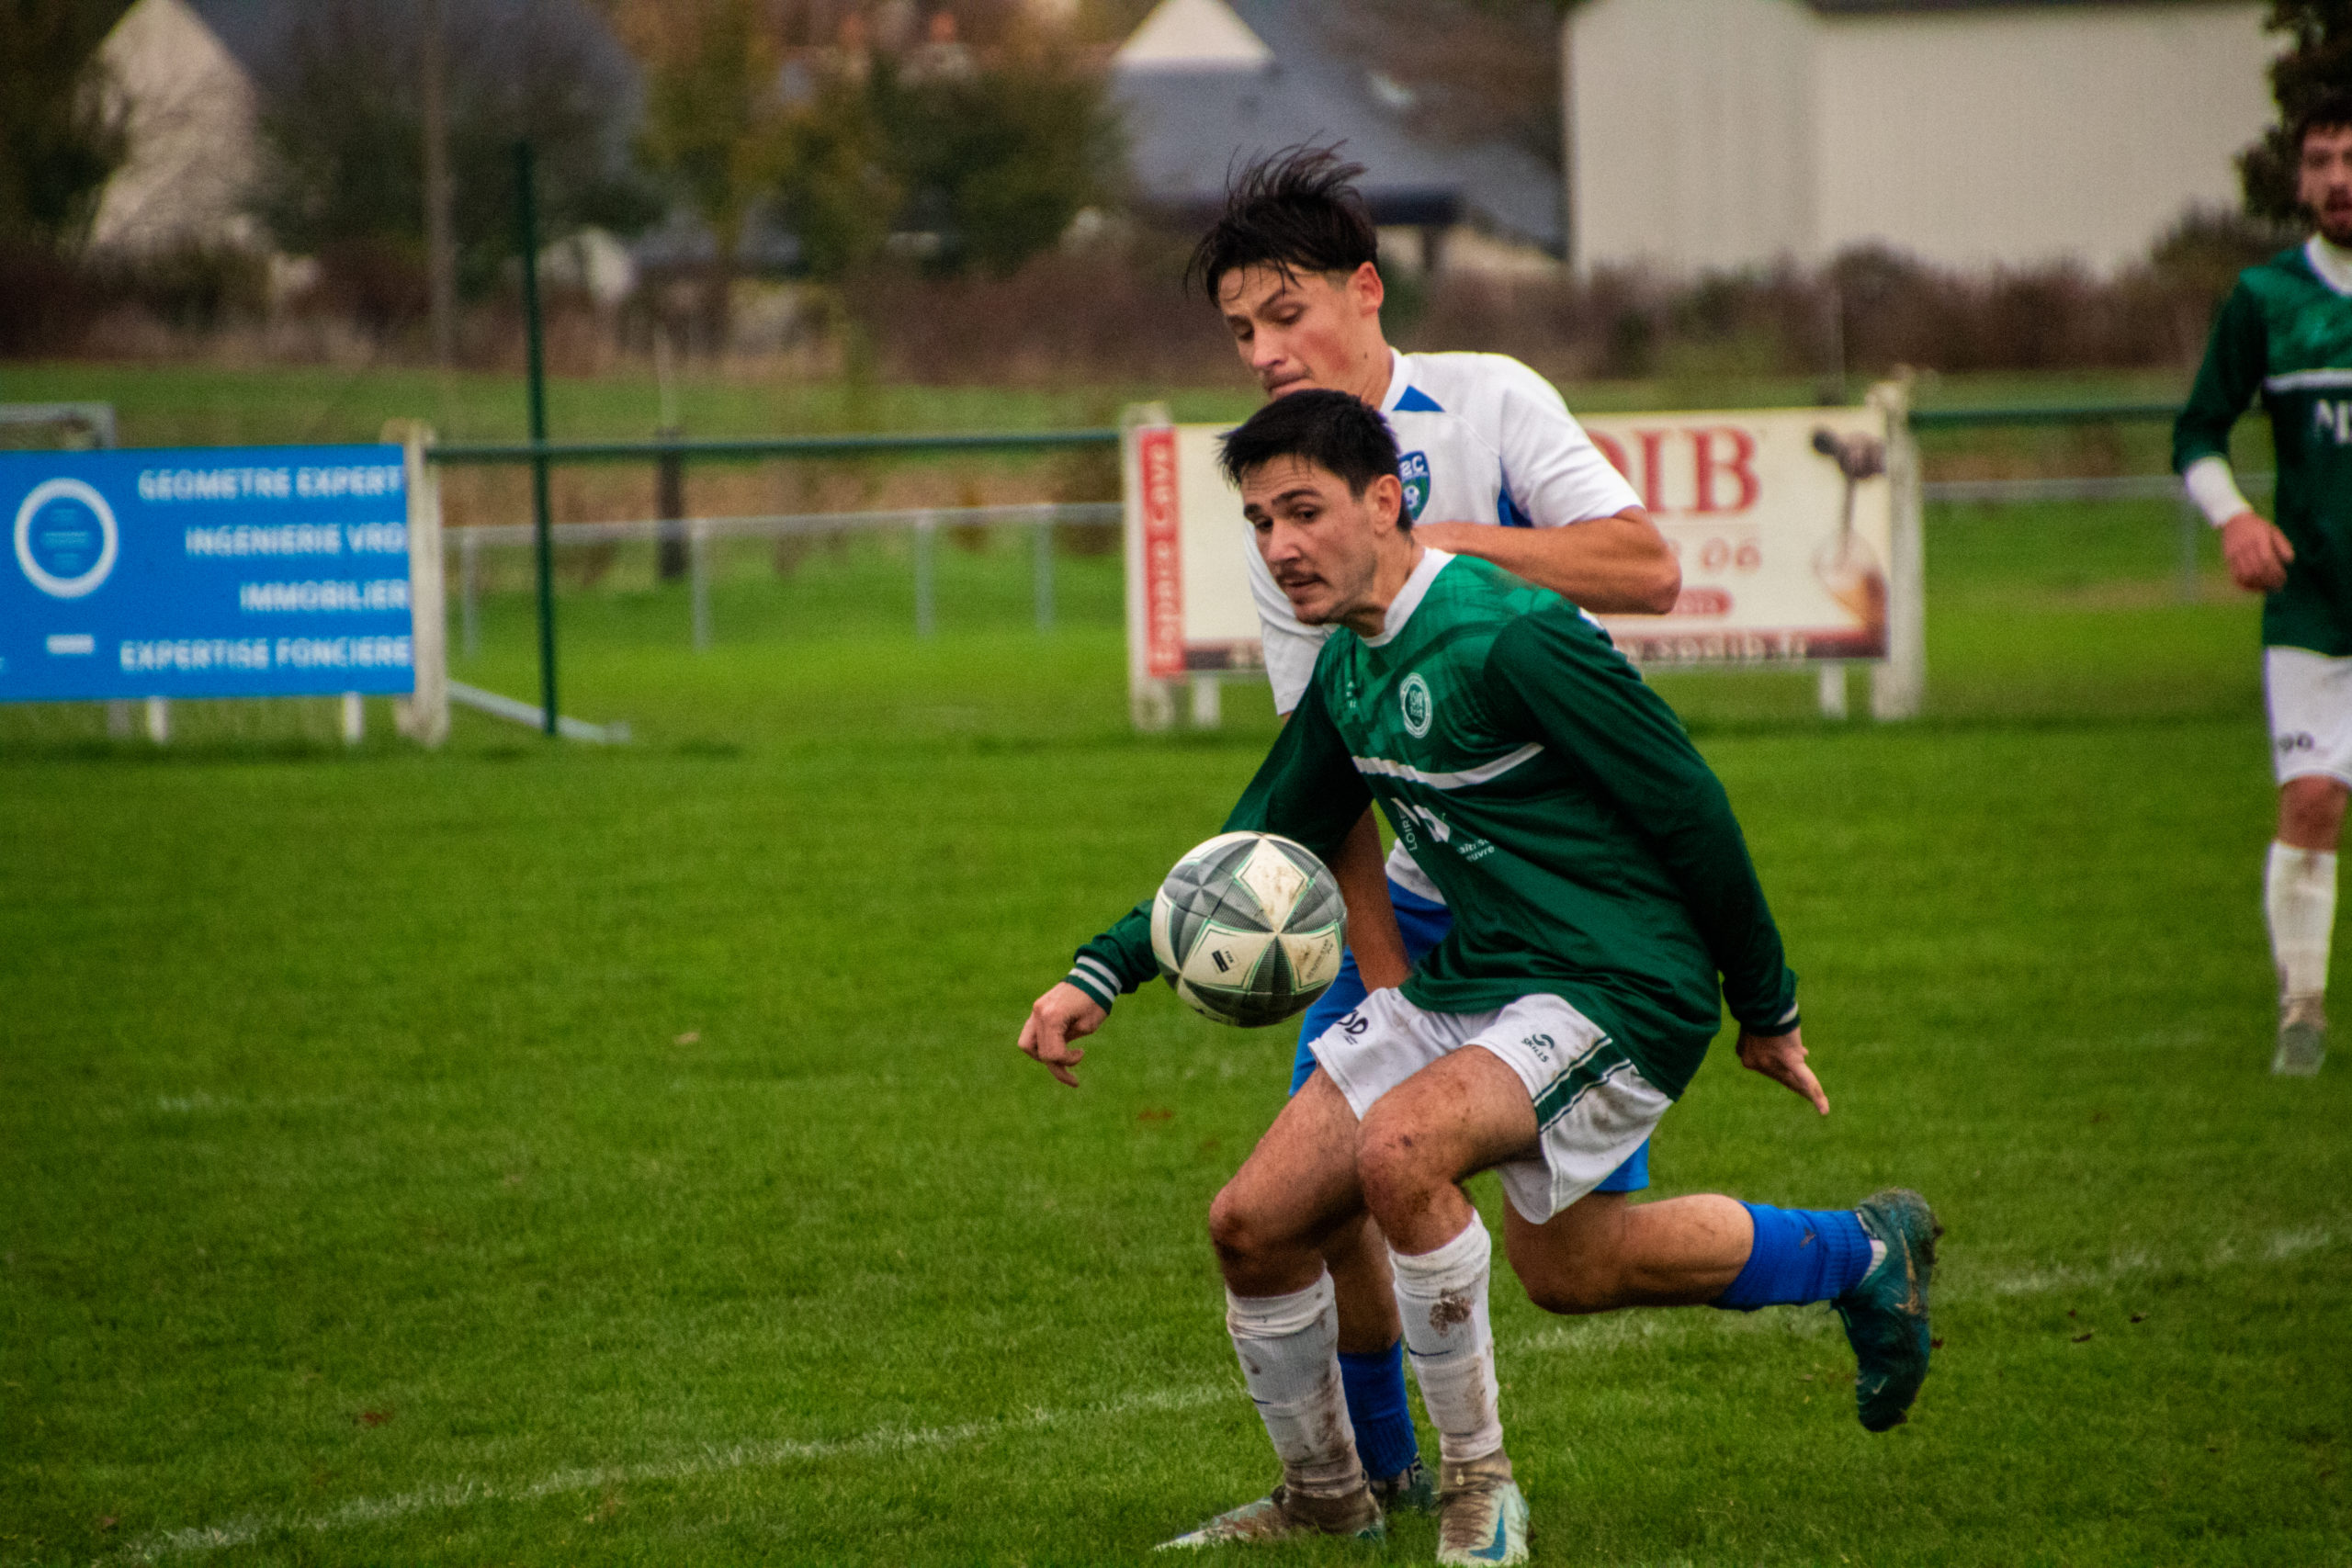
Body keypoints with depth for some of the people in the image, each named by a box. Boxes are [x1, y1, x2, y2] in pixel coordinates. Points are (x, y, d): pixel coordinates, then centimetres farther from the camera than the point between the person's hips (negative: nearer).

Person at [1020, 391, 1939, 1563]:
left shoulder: (1509, 634, -20)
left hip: (1617, 996, -9)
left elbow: (1689, 807, -15)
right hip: (1466, 983, 9)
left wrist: (1766, 1009, -6)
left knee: (1399, 1151, -35)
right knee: (1252, 1225, 5)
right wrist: (1101, 975, 6)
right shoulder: (1348, 670, 7)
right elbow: (1262, 847, 18)